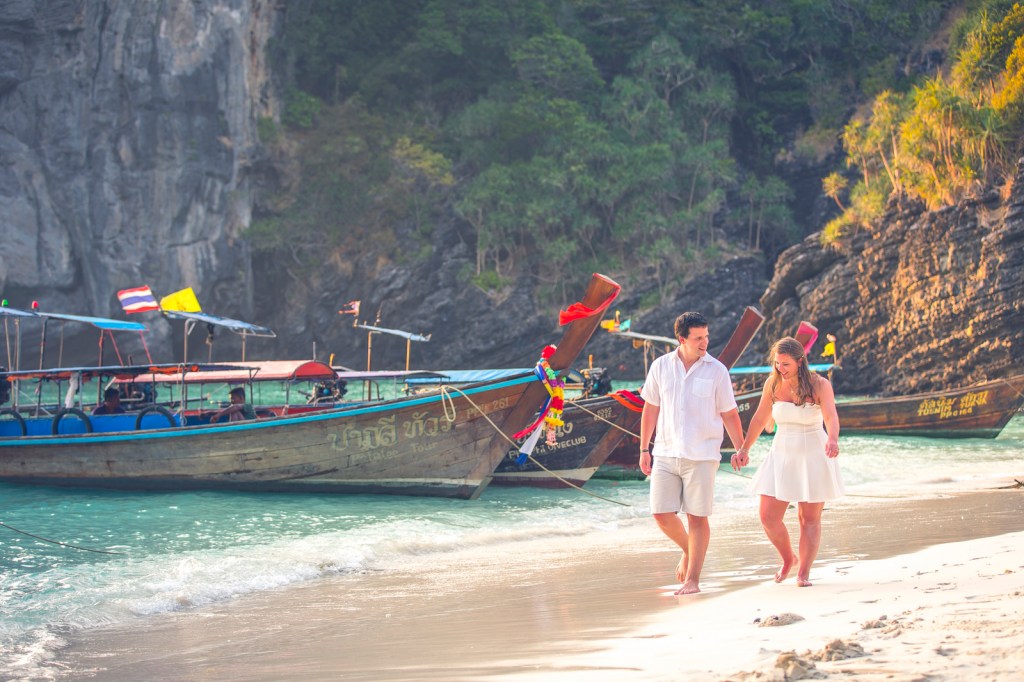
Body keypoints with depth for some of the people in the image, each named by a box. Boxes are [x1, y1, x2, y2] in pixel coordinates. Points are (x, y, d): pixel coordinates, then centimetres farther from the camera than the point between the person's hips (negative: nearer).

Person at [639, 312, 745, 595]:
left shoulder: (716, 370, -2)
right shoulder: (661, 367, 4)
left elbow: (729, 414, 4)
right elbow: (650, 409, 11)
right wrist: (644, 449, 10)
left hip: (701, 455, -2)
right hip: (666, 454, 2)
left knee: (697, 516, -2)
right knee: (662, 514, -1)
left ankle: (692, 579, 5)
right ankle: (689, 550, 28)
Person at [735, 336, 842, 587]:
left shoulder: (819, 385, -12)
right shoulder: (773, 384, -1)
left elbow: (831, 417, -27)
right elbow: (760, 418, 12)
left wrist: (833, 440, -47)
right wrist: (743, 449, 13)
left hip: (813, 456, -3)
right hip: (781, 455, 3)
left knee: (809, 518, 1)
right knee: (768, 517, -4)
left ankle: (803, 573, 6)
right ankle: (788, 558, 21)